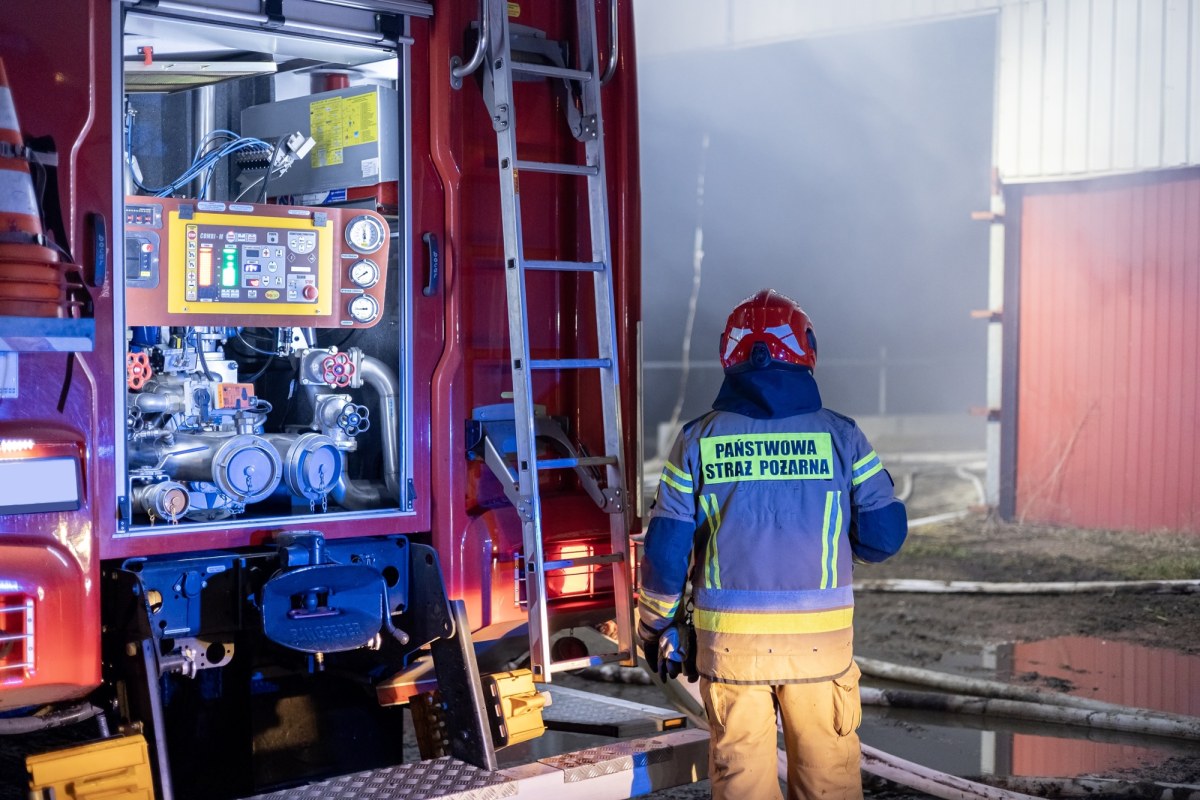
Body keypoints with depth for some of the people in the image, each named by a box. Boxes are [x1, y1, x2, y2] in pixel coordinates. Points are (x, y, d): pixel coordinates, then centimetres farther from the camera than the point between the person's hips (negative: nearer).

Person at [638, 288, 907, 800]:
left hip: (729, 637, 0)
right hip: (821, 639, 0)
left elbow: (665, 548, -1)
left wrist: (657, 626, 12)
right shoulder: (840, 435, -3)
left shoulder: (698, 440, -2)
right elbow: (885, 536, -2)